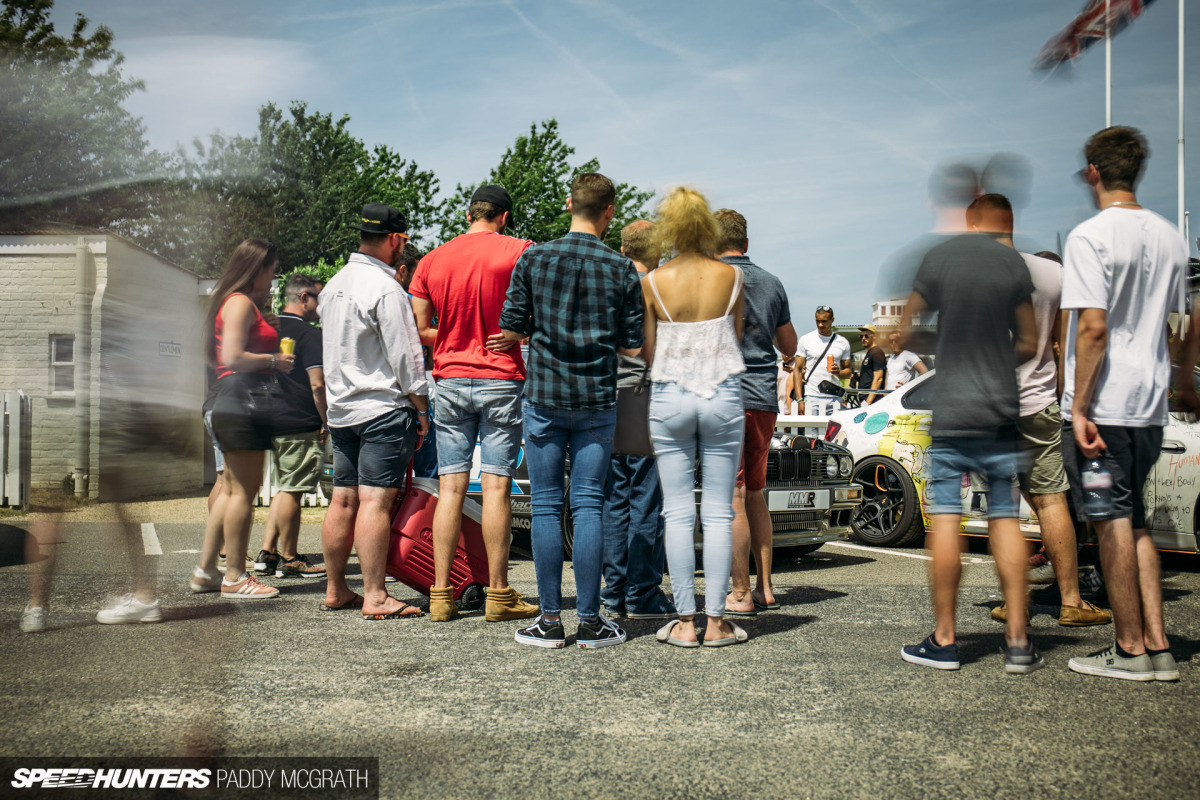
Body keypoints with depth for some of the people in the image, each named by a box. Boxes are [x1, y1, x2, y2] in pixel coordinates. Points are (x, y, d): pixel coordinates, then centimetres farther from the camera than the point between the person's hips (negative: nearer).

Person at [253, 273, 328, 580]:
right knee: (291, 491, -1)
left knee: (284, 490, 17)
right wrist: (327, 423, -8)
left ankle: (267, 554, 15)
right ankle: (289, 560, 7)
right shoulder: (308, 333, -12)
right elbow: (318, 384, -18)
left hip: (271, 423, 8)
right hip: (301, 427, -8)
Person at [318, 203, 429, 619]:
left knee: (343, 499, 11)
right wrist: (421, 408, -6)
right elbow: (404, 355, -13)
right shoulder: (384, 288, -13)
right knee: (376, 500, -8)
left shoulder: (334, 284, 15)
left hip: (340, 408, 9)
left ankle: (335, 590, 18)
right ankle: (375, 596, -7)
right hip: (383, 407, -9)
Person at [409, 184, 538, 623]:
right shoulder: (517, 251, -2)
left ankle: (441, 593, 7)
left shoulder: (431, 261, 8)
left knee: (450, 487, 5)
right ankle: (498, 594, 2)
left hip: (450, 381, 3)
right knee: (496, 485, -2)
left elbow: (422, 329, 8)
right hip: (502, 379, -3)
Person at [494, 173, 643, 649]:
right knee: (588, 505, 3)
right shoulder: (622, 270, 0)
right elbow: (633, 347, 2)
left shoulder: (534, 259, 0)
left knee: (546, 505, 4)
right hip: (597, 400, 0)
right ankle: (590, 621, 5)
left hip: (543, 396, 0)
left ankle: (550, 620, 7)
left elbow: (510, 330, 1)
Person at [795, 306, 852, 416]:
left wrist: (839, 372, -9)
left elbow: (848, 371, 17)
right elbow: (798, 370, 4)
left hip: (834, 399, 2)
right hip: (812, 398, -2)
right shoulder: (806, 340, 5)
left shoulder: (842, 342, 11)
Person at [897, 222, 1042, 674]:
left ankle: (944, 640, 6)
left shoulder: (937, 259, -5)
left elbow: (904, 332, 2)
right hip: (1001, 413, 3)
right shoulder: (1013, 263, 1)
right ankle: (1018, 641, 8)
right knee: (1005, 520, 7)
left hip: (949, 412, -2)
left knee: (945, 521, 0)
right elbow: (1029, 344, 7)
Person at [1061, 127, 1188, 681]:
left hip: (1103, 406, -7)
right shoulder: (1170, 237, 11)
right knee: (1134, 521, 15)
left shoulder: (1091, 236, -12)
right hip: (1152, 406, 8)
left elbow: (1093, 328, -19)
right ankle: (1157, 646, 17)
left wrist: (1079, 407, -17)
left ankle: (1131, 650, 8)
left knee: (1112, 522, 0)